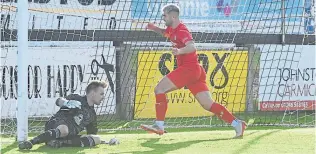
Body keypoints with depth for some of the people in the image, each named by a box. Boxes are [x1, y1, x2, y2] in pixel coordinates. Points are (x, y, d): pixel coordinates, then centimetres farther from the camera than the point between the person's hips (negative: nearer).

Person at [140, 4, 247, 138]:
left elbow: (192, 47, -31)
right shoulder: (172, 29, 16)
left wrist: (179, 51, -51)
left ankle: (159, 125, -13)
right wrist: (155, 28, 19)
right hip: (196, 71, 10)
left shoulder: (181, 31, -12)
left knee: (159, 88, -10)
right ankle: (236, 123, -3)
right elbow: (165, 33, 41)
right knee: (208, 105, 3)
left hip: (189, 68, -10)